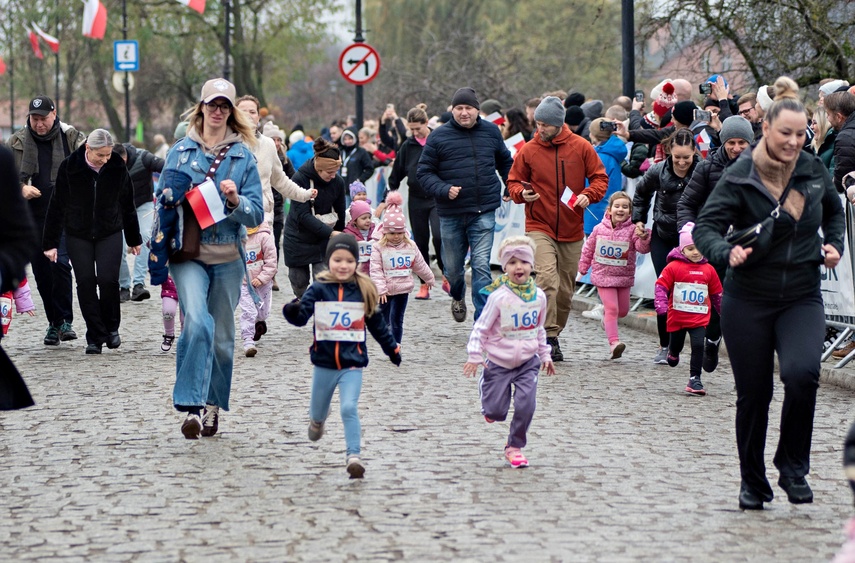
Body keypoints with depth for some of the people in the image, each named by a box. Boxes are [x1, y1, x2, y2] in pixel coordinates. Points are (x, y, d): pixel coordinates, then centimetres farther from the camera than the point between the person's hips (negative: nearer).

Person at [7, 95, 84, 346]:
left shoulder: (72, 138, -1)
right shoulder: (17, 141, 6)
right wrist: (22, 188, -12)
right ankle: (54, 322, 18)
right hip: (33, 215, 3)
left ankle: (65, 320, -7)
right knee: (40, 269, 5)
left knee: (60, 264, -18)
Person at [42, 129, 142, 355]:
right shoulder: (69, 168, -10)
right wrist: (50, 243, -4)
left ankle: (111, 328, 9)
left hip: (110, 234, 0)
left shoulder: (117, 168, -6)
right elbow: (57, 206, -4)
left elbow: (127, 206, 7)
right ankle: (95, 336, 5)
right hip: (78, 235, 0)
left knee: (108, 279, -13)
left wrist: (134, 239, 14)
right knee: (85, 283, -4)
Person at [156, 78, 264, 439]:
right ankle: (191, 406, -24)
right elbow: (161, 197, 13)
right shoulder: (181, 151, 6)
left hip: (227, 258, 2)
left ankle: (212, 406, 25)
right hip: (188, 254, -2)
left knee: (222, 336, 9)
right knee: (197, 322, -23)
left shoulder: (243, 156, 5)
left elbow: (257, 214, 2)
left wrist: (235, 200, -18)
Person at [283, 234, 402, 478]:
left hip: (352, 364, -1)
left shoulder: (364, 291, -1)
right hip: (324, 363, 1)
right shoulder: (318, 290, -6)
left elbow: (377, 324, 11)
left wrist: (392, 348, 18)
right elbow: (301, 316, -16)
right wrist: (292, 311, -39)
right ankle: (318, 420, 55)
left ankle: (354, 456, -18)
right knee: (318, 409, 19)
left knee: (349, 409, -19)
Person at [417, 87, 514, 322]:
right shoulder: (439, 137, -3)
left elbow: (505, 162, 24)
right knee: (452, 267, 13)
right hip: (450, 214, 0)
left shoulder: (491, 132, 6)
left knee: (481, 265, -10)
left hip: (484, 213, 0)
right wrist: (444, 190, -17)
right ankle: (458, 297, 47)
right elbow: (424, 172, -2)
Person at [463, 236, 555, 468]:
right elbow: (481, 327, -10)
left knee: (526, 405, -9)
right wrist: (475, 356, -16)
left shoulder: (539, 296, 0)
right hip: (499, 362, -3)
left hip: (528, 362, 3)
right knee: (496, 411, 0)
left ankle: (515, 446, 9)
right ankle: (489, 407, 37)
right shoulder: (499, 297, -15)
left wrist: (545, 355, 16)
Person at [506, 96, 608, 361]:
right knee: (547, 278, -22)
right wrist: (521, 193, -15)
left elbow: (600, 178, 5)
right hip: (539, 227, -2)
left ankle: (555, 332, 25)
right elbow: (514, 181, 7)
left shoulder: (581, 147, 0)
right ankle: (549, 337, -21)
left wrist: (588, 195, -14)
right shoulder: (528, 150, -1)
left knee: (566, 288, 9)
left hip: (571, 230, 2)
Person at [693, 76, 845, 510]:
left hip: (802, 299, 1)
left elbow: (834, 212, 20)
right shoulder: (739, 177, -11)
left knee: (801, 373, -23)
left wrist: (834, 245, 3)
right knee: (753, 396, 5)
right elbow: (706, 227, -16)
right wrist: (727, 253, -36)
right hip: (748, 301, -1)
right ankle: (752, 482, 26)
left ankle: (793, 467, -3)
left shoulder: (814, 171, 0)